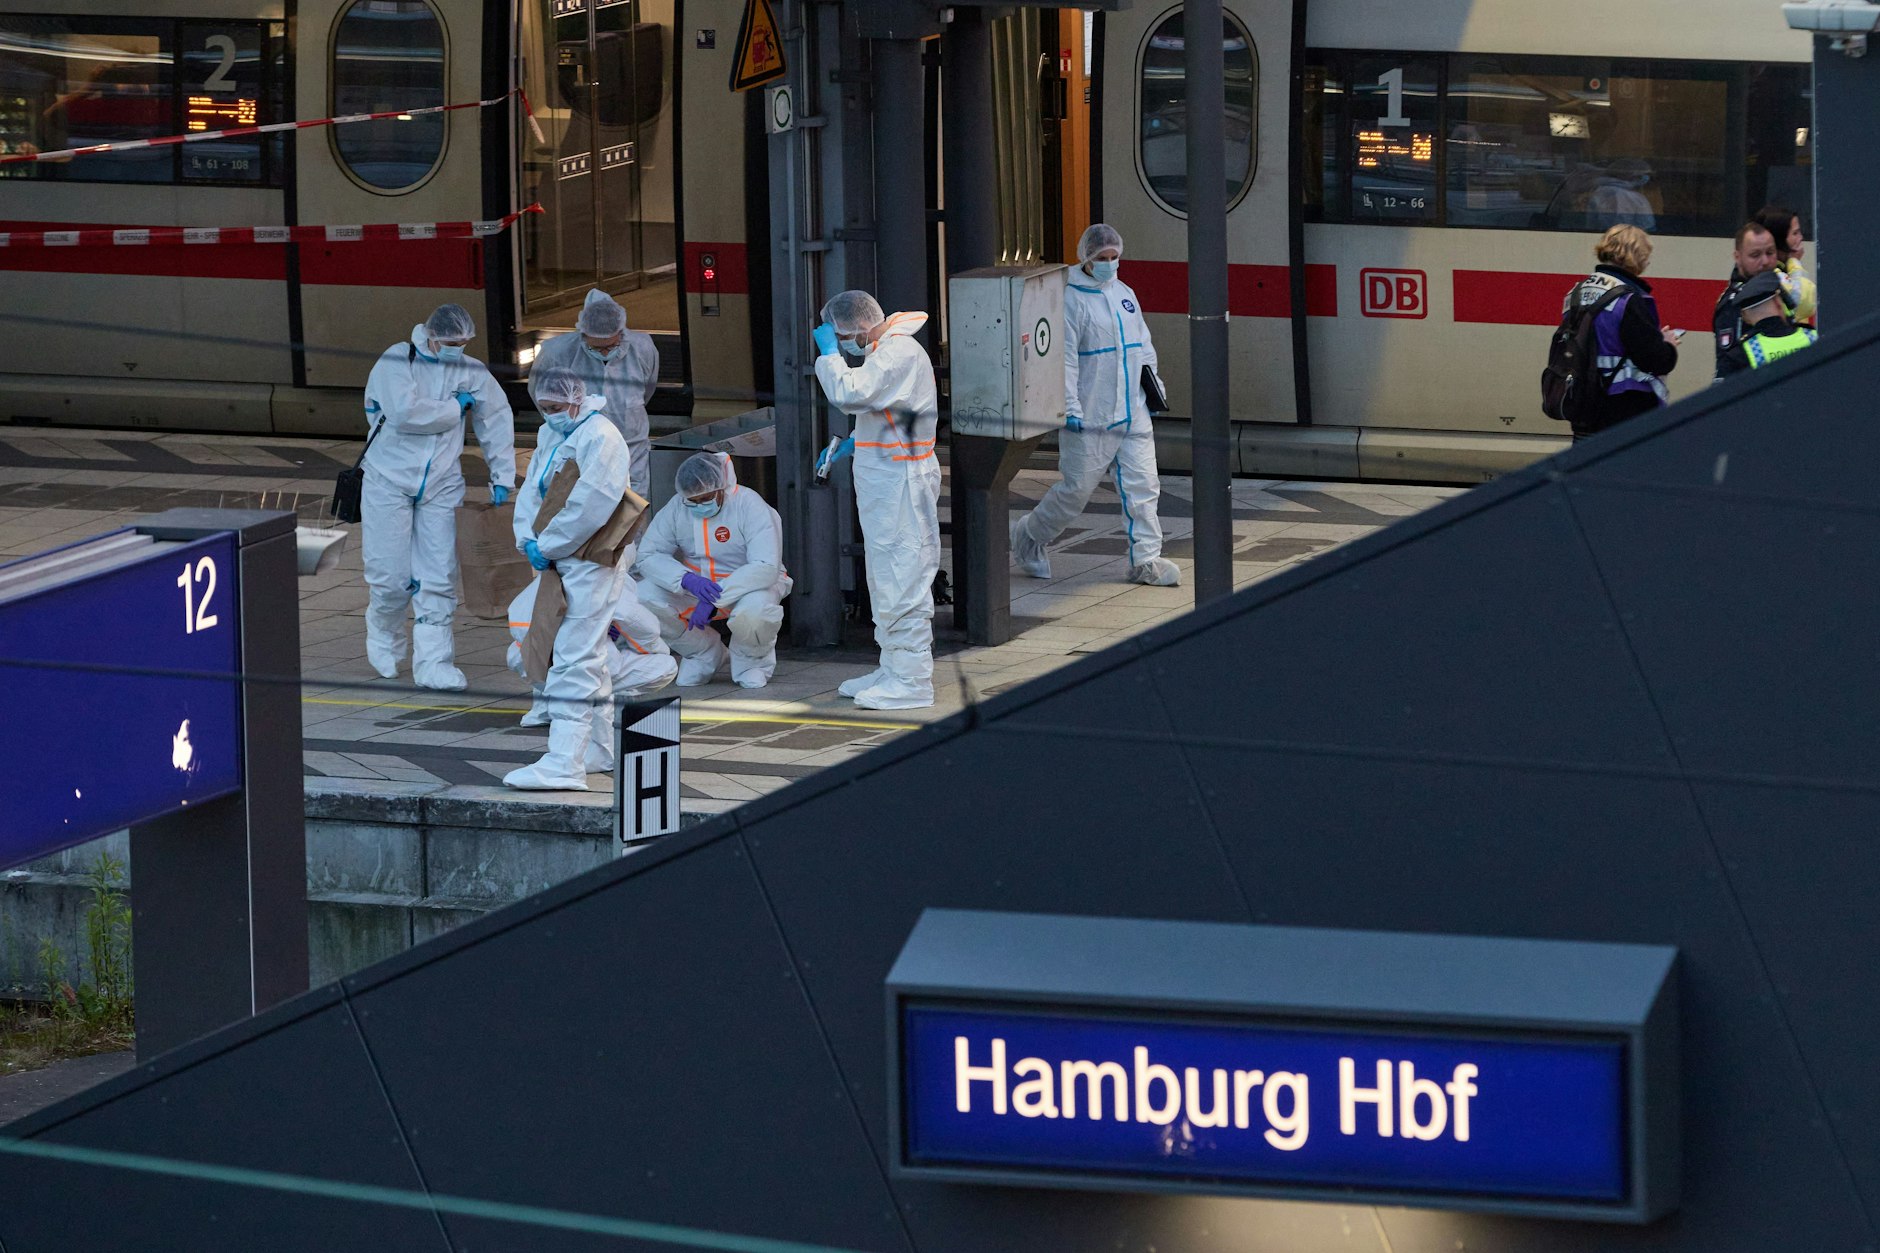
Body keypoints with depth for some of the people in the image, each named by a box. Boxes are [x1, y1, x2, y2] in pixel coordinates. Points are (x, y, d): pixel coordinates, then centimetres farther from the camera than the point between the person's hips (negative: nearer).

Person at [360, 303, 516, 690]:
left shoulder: (470, 371, 4)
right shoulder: (396, 362, -10)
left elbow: (497, 419, 14)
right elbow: (405, 412, -25)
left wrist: (501, 477, 13)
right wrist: (456, 408, -12)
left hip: (440, 485, 3)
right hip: (390, 481, -3)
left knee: (438, 578, -4)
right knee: (392, 576, -3)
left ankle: (433, 663, -1)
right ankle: (383, 633, 27)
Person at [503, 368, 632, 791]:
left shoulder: (601, 438, -14)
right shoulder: (551, 436, 16)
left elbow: (590, 506, -21)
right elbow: (532, 490, 16)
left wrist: (547, 546, -14)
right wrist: (528, 538, -2)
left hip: (590, 562, -10)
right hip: (560, 563, 10)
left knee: (574, 660, -15)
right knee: (587, 654, 20)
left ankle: (565, 763, -21)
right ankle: (602, 747, 32)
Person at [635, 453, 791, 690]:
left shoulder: (750, 506, -21)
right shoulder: (675, 508, -9)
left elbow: (766, 568, -31)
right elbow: (647, 556, -13)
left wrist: (716, 598, -38)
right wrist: (687, 580, -34)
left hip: (747, 584, -4)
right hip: (693, 587, 4)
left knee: (753, 610, -41)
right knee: (644, 597, -23)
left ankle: (752, 660, -2)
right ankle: (702, 653, 4)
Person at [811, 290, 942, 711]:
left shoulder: (899, 355, -18)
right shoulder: (887, 351, 16)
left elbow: (848, 393, -29)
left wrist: (829, 353, -15)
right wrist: (853, 443, 16)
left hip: (900, 483, -11)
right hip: (884, 482, 11)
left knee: (902, 581, -9)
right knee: (886, 580, 17)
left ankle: (911, 680, -9)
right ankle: (893, 669, 25)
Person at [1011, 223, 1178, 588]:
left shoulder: (1124, 294, 14)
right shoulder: (1071, 299, -9)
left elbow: (1143, 344, 25)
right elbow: (1064, 358, -13)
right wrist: (1069, 408, -18)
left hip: (1133, 414, 6)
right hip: (1090, 420, -6)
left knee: (1142, 485, 1)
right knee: (1077, 488, 0)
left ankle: (1146, 558, 5)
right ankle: (1028, 536, 21)